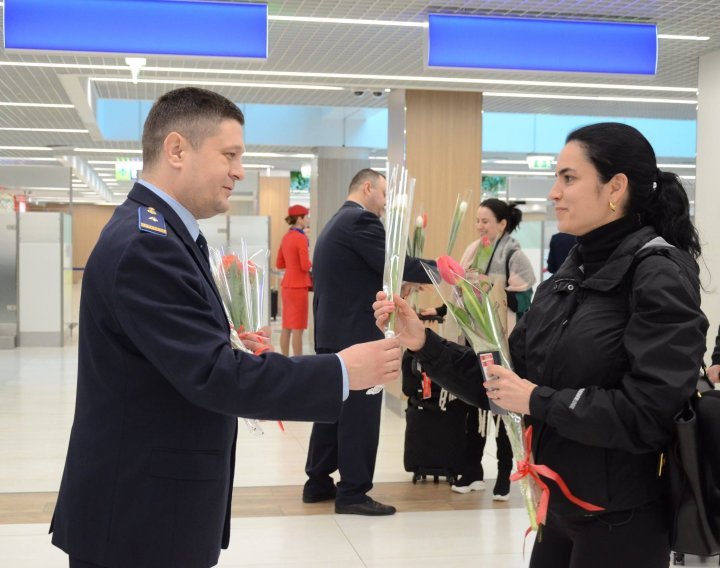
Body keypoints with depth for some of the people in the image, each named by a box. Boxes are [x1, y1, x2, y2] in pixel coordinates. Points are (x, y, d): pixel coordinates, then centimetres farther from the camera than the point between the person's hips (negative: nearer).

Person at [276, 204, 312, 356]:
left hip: (287, 285, 8)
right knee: (298, 328, -3)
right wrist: (313, 264, 1)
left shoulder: (286, 237, 10)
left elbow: (279, 264, 15)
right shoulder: (301, 238, -15)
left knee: (286, 327, 11)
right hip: (298, 286, -8)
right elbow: (306, 266, -18)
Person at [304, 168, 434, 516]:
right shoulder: (360, 220, -13)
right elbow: (398, 264, -19)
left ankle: (318, 483, 23)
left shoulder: (336, 223, 19)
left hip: (332, 331, 11)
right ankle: (352, 493, 2)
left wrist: (390, 290, 17)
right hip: (355, 334, -10)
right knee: (359, 414, -4)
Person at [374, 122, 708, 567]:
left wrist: (539, 402, -19)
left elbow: (649, 414, -24)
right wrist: (423, 342, -6)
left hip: (621, 519, -7)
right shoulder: (569, 275, 7)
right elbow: (508, 382, 4)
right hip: (560, 505, 7)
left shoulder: (659, 275, -16)